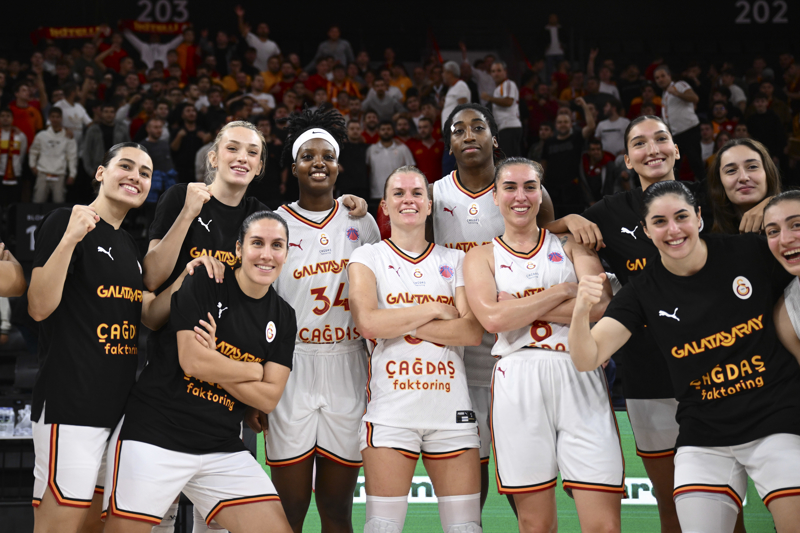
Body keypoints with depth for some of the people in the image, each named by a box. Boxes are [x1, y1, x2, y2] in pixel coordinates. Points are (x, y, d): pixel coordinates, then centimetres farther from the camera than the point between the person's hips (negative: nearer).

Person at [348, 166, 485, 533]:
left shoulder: (454, 261, 13)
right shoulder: (367, 258, 8)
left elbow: (472, 331, -2)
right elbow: (367, 322, -11)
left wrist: (400, 323, -8)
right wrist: (435, 310, -5)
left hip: (451, 407, 2)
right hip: (391, 409, -2)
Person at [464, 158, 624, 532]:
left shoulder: (571, 245, 14)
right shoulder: (481, 258, 12)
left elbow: (600, 305, -4)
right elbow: (493, 318, -8)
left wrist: (520, 308, -6)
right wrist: (563, 291, -5)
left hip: (580, 378, 0)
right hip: (518, 384, 0)